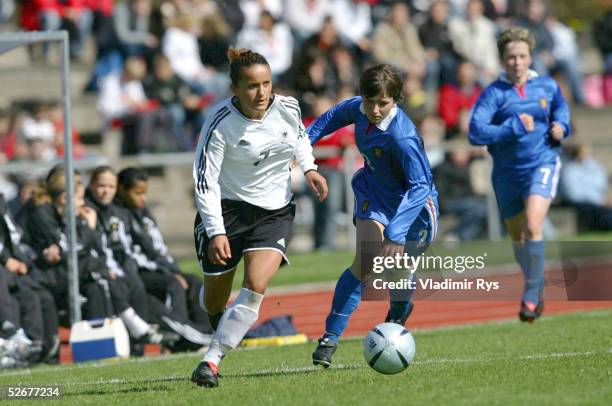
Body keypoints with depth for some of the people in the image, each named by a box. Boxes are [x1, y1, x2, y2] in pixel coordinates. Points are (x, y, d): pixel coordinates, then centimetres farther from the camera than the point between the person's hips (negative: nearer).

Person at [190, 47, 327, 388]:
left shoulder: (288, 109, -9)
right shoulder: (221, 124, -21)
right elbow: (205, 181, -19)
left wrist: (309, 168, 2)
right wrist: (216, 232, -26)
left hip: (275, 210, 2)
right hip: (226, 207, -2)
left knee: (256, 286, -20)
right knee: (215, 295, 8)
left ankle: (212, 359, -16)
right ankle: (224, 330, 45)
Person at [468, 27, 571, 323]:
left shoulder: (547, 87, 0)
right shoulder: (493, 93, -10)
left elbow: (561, 106, 23)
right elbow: (476, 133, -21)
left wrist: (561, 126, 2)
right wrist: (515, 127, -24)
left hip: (542, 164, -1)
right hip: (507, 173, 1)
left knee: (532, 226, -23)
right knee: (517, 237, 14)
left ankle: (531, 296, -15)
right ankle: (537, 285, 41)